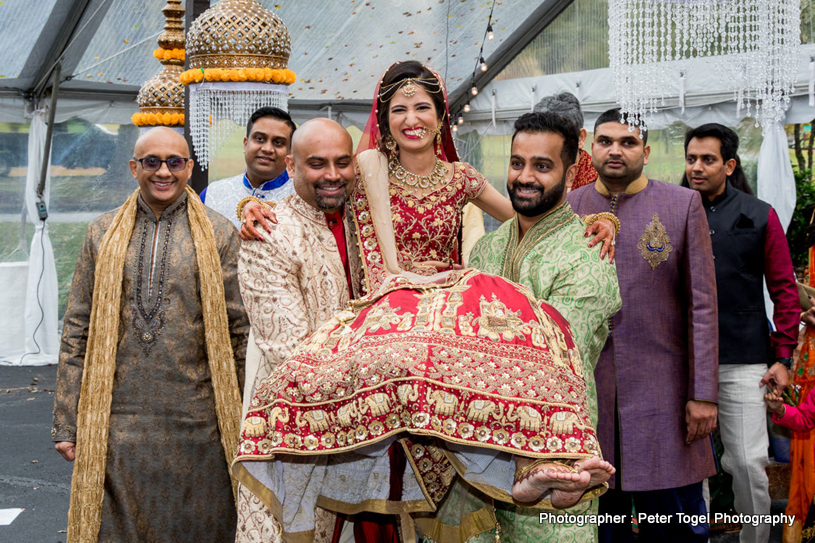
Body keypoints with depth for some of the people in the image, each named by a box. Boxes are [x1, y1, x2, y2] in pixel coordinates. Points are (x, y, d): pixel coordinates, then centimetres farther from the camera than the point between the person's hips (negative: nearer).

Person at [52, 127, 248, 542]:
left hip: (197, 425, -1)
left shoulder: (219, 236, 4)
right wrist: (67, 423, 5)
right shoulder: (102, 235, 9)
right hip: (116, 426, 1)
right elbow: (77, 331, 9)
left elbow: (240, 330, 4)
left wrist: (244, 421, 1)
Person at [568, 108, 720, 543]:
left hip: (662, 390, -1)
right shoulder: (565, 210, 7)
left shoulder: (683, 205, 3)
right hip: (584, 391, 2)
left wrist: (703, 394, -6)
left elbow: (702, 307, 0)